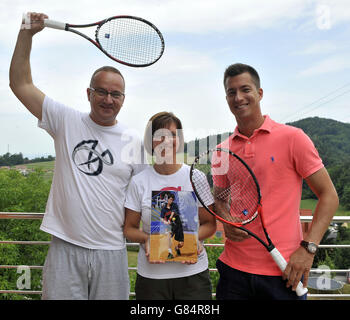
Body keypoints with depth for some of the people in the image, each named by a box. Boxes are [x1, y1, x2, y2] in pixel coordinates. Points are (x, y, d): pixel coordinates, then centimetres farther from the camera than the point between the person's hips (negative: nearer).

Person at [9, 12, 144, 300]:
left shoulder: (133, 142, 3)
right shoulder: (67, 122, 1)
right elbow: (21, 84, 1)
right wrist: (27, 33, -4)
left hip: (111, 252, 1)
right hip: (65, 248, 0)